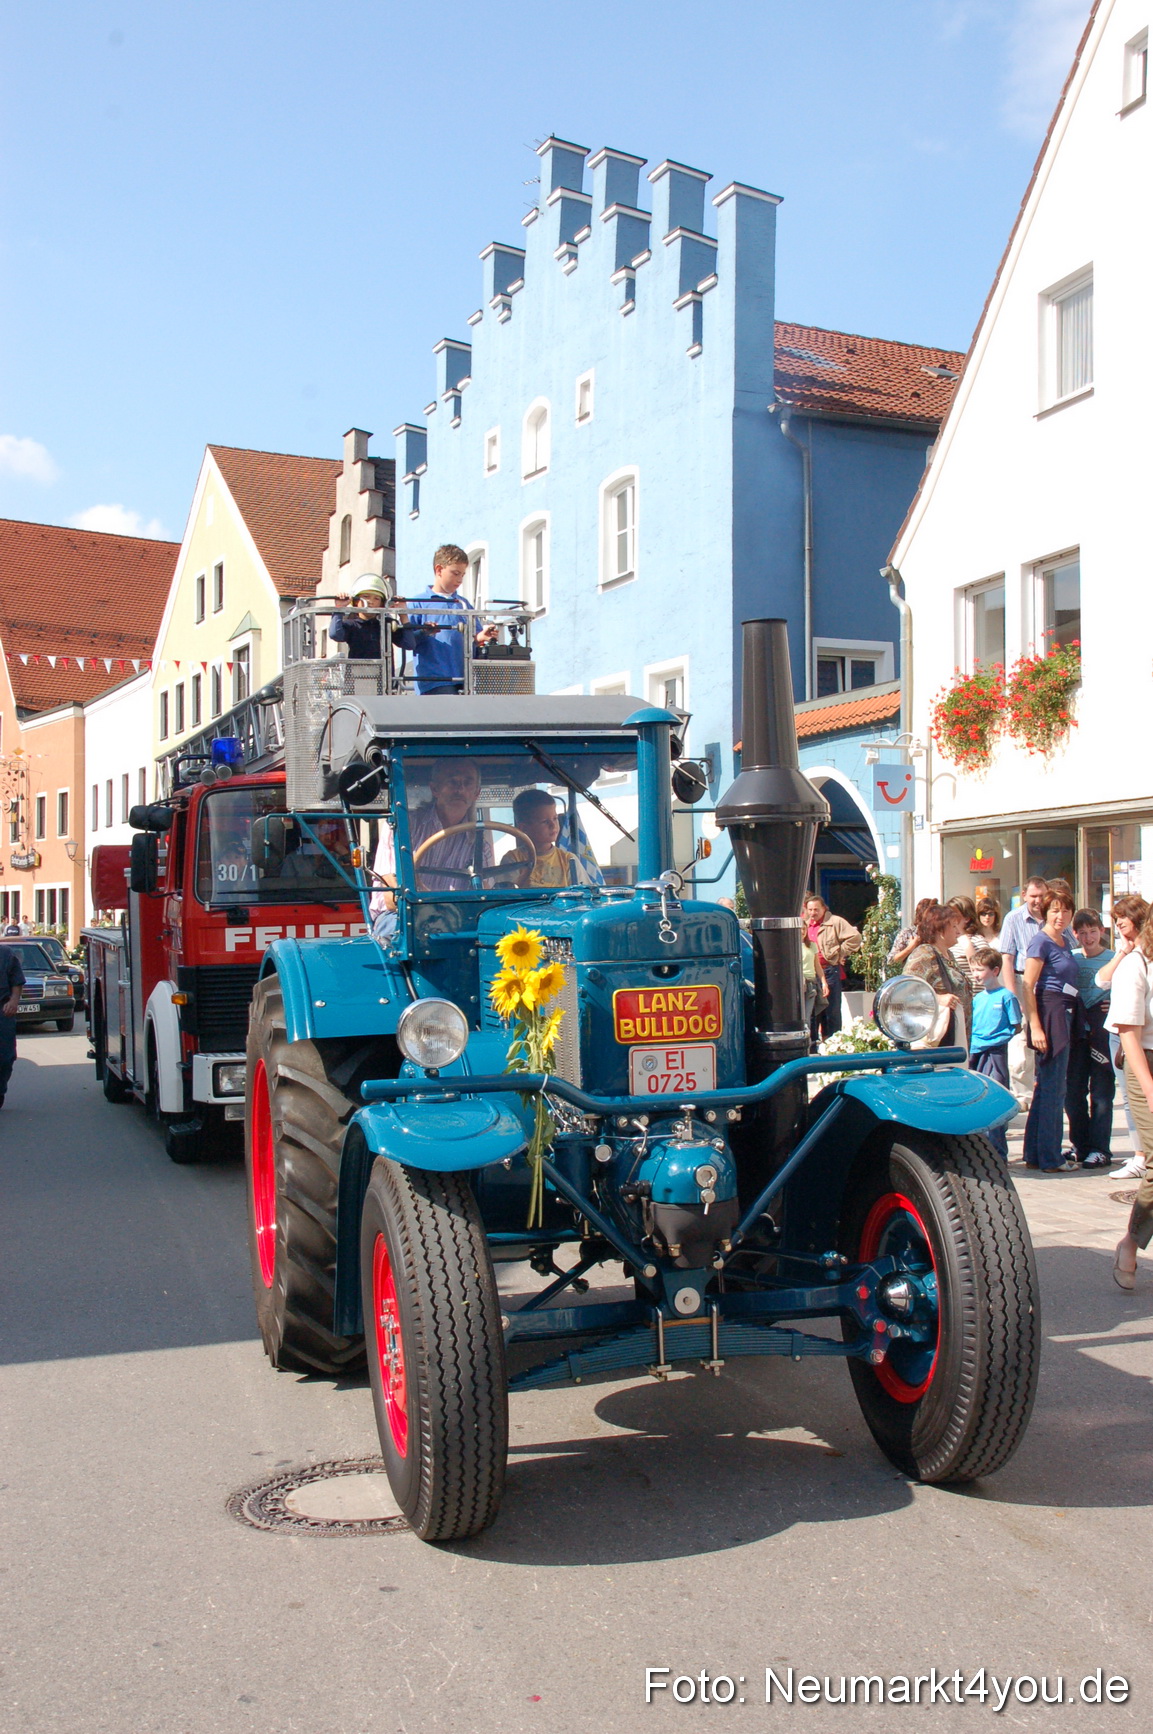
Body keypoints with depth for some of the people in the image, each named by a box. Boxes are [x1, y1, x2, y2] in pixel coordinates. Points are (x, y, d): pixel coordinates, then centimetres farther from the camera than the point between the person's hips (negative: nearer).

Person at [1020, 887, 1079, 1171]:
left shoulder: (1065, 942, 15)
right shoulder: (1041, 942, -11)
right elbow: (1027, 986, -16)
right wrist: (1035, 1027, -22)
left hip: (1064, 1015, 9)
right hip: (1048, 1015, -9)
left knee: (1047, 1088, 13)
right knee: (1053, 1089, -5)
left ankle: (1035, 1155, 20)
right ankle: (1049, 1158, 1)